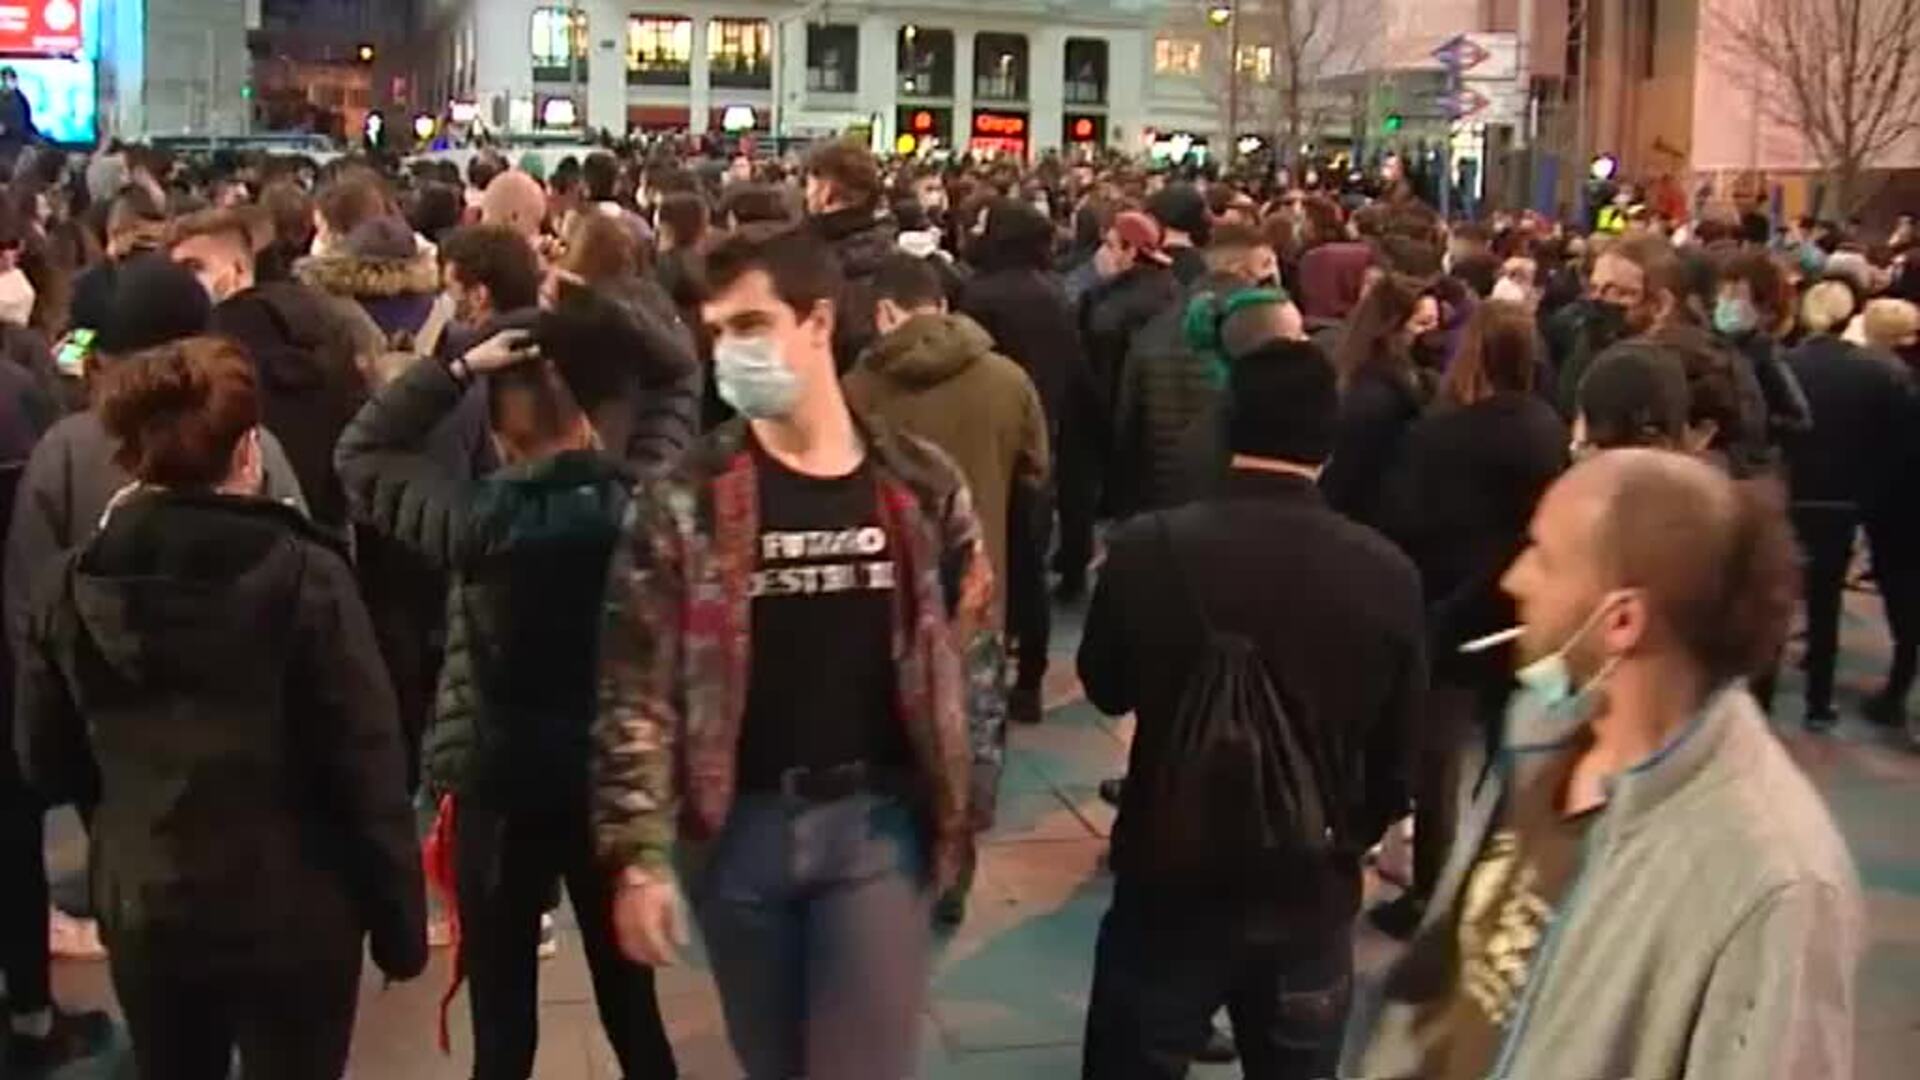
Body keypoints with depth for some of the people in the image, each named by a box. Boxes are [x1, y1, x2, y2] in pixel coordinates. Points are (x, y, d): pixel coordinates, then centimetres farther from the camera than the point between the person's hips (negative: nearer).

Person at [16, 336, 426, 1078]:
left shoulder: (66, 593, -4)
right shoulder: (305, 578, -16)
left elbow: (47, 768, 6)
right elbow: (367, 767, -14)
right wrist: (399, 921, -5)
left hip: (144, 912, 4)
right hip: (293, 913, -3)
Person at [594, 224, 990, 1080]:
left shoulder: (921, 486, -1)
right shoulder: (685, 500, -5)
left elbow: (967, 647, 7)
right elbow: (637, 685, -6)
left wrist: (962, 807, 3)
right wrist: (637, 854, -12)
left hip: (876, 821, 0)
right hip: (738, 826, 1)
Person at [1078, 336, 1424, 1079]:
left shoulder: (1149, 548, -17)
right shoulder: (1387, 574, -14)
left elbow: (1105, 689, 1)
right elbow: (1400, 754, -1)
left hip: (1170, 885, -1)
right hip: (1312, 895, 2)